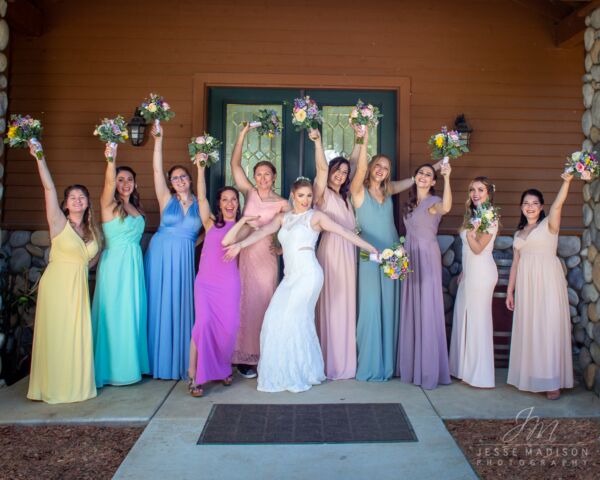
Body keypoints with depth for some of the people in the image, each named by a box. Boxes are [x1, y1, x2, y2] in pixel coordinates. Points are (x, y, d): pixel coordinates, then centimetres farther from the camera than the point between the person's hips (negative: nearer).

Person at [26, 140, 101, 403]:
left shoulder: (92, 230, 10)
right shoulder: (58, 222, -4)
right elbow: (49, 188, -14)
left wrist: (80, 265, 8)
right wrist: (39, 157, -22)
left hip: (79, 287, 4)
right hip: (56, 284, -4)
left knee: (78, 336, 7)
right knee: (55, 335, 2)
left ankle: (77, 385, 20)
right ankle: (53, 387, 15)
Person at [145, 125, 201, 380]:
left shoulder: (199, 205, 7)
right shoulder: (167, 199, 4)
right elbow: (157, 170, -5)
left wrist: (193, 243, -6)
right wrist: (158, 139, -10)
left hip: (184, 261, 1)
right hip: (160, 256, -1)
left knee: (181, 307, 3)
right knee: (159, 306, 3)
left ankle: (180, 360, 15)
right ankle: (160, 360, 15)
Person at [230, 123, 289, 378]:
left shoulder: (282, 203, 2)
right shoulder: (249, 192, 6)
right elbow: (235, 164, 0)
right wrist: (242, 135, -4)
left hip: (266, 258, -1)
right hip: (244, 255, 1)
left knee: (264, 305, 2)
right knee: (245, 304, 2)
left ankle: (264, 355, 13)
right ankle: (245, 357, 10)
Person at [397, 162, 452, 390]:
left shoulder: (433, 201, -7)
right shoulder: (410, 203, 15)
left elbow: (445, 208, -32)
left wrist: (447, 178, -39)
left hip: (427, 258, -7)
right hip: (409, 257, 7)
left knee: (427, 310, -5)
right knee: (410, 310, 10)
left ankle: (428, 371, 4)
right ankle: (410, 366, 21)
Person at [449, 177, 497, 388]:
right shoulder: (472, 215, 14)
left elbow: (478, 248, -17)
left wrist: (467, 229, -25)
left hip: (481, 273, -9)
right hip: (469, 273, 9)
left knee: (478, 320, -2)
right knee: (463, 318, 11)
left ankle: (480, 375, 9)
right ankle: (466, 369, 22)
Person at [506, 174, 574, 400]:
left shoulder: (548, 224, 2)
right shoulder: (519, 233, 17)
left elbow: (558, 205, -18)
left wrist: (566, 181, -35)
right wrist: (510, 291, 12)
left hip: (547, 281, -5)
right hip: (525, 284, 5)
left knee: (549, 326, -5)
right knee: (527, 328, 6)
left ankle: (552, 381, 0)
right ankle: (529, 377, 15)